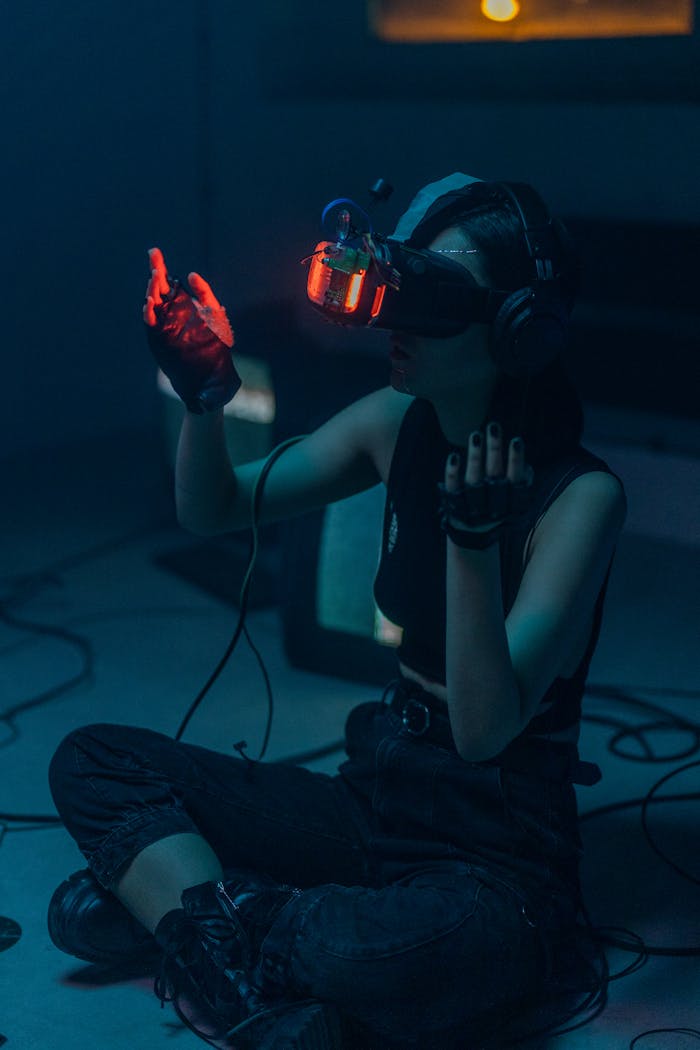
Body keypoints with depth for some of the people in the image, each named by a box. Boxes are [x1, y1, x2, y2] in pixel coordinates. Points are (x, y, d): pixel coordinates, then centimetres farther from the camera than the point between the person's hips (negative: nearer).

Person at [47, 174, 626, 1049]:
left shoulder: (580, 495, -19)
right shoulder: (399, 425, -1)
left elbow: (486, 728, -24)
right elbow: (212, 510, 7)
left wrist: (473, 537, -36)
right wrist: (204, 400, -12)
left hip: (499, 854, -6)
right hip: (377, 798, 6)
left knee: (391, 956, -41)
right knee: (93, 761, -4)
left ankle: (170, 897, -14)